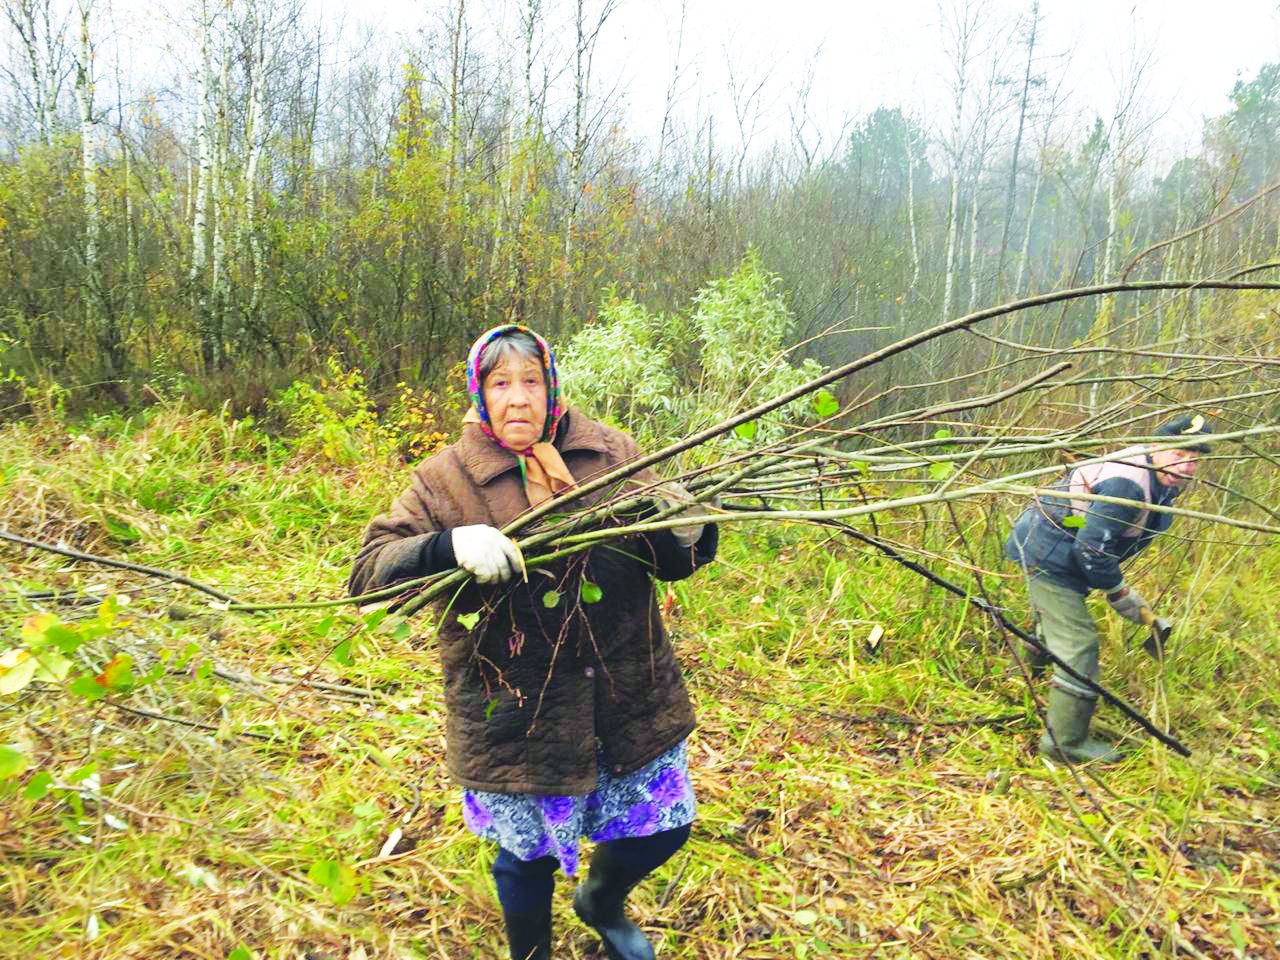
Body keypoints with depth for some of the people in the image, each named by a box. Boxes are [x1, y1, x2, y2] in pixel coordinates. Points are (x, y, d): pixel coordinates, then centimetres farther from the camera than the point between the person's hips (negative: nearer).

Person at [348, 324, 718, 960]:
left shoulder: (612, 454, 0)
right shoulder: (446, 479, -7)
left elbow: (675, 560, 3)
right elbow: (368, 573, -13)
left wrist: (685, 527, -22)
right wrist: (450, 544, -32)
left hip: (629, 695, 3)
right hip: (516, 711, -3)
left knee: (662, 827, 18)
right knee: (528, 856, 15)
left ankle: (601, 902, 53)